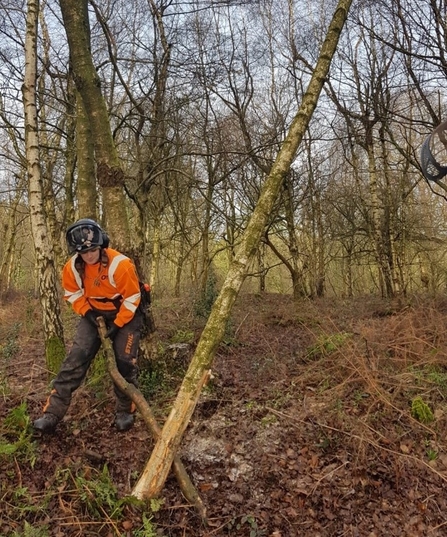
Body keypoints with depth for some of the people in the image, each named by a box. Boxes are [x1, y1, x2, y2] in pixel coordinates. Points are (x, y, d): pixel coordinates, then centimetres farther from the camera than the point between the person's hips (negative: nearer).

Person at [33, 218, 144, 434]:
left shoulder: (120, 264, -28)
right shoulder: (72, 267, -14)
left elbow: (132, 298, -20)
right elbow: (73, 294, 3)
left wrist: (117, 324, -19)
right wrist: (87, 313, -10)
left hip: (124, 313, -3)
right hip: (94, 313, 4)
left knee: (125, 361, -8)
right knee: (76, 357, -7)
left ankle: (125, 412, 12)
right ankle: (52, 412, -1)